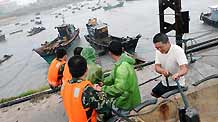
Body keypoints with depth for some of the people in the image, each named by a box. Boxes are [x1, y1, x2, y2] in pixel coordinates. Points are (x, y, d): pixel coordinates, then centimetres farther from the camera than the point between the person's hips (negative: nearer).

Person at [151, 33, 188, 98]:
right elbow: (157, 67, -10)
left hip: (176, 84, -6)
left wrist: (177, 74, -58)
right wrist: (163, 71, -34)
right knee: (154, 94, 17)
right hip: (164, 82, 6)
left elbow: (184, 69, -35)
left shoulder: (178, 51, -25)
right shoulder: (158, 51, -6)